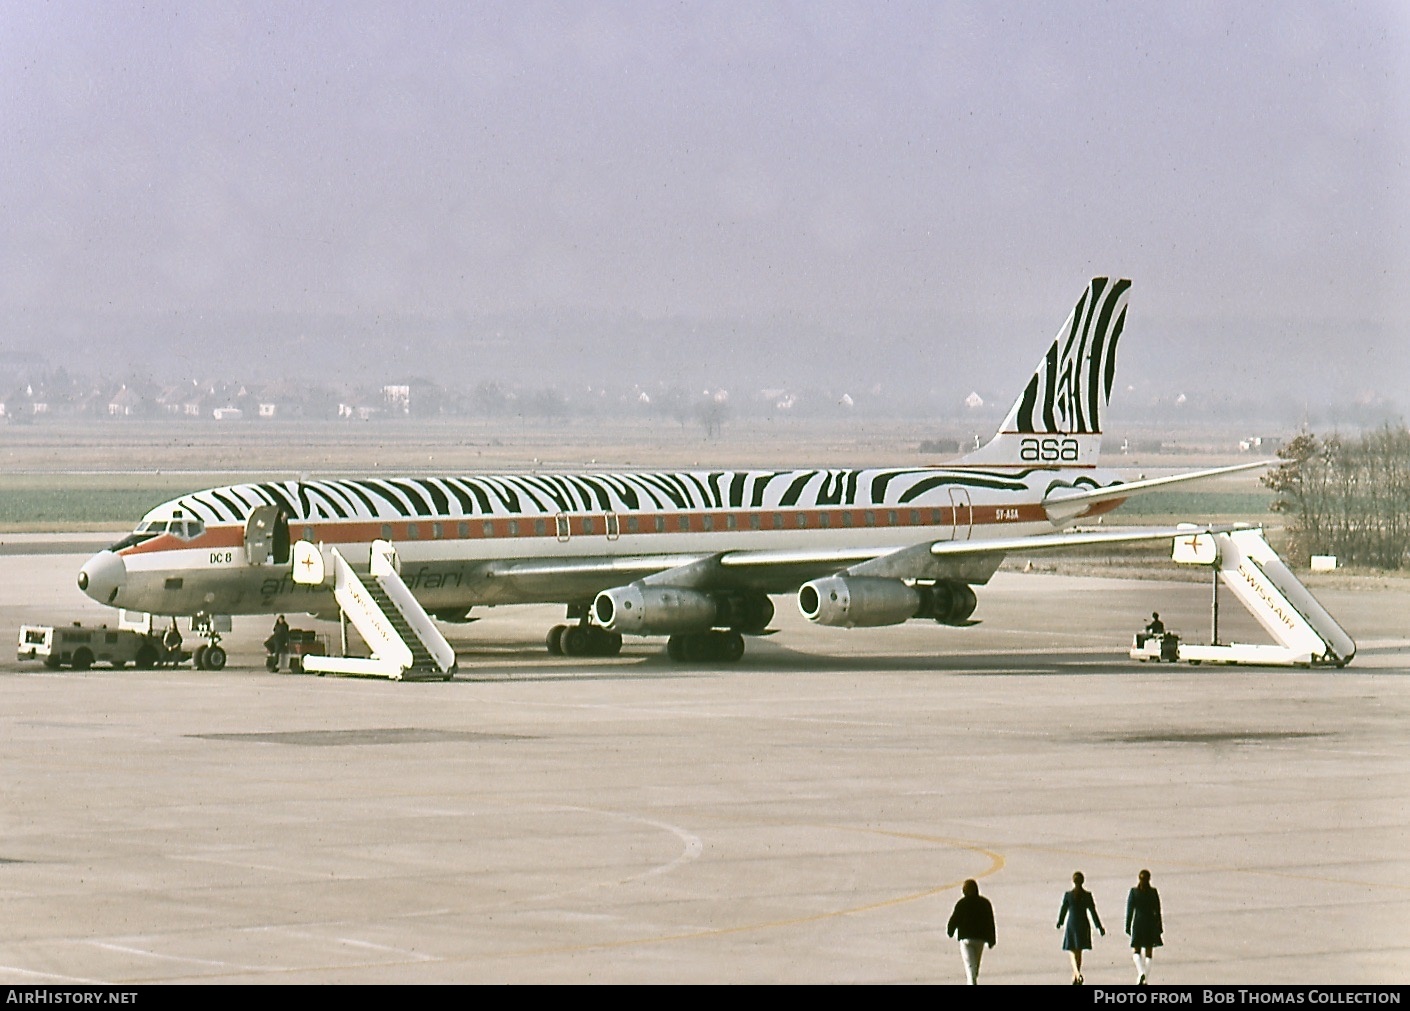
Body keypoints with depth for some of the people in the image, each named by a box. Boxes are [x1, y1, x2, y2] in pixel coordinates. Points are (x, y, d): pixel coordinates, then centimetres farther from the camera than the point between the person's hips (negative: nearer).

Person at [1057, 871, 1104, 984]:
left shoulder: (1068, 895, -9)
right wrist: (1099, 927, 1)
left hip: (1071, 925, -2)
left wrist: (1059, 923, 18)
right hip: (1083, 925, 2)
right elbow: (1093, 912, -5)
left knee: (1072, 952, 2)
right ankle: (1075, 978, 22)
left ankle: (1077, 974, -22)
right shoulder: (1087, 895, -6)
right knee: (1079, 952, 15)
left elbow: (1063, 910, 0)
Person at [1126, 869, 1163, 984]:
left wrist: (1128, 926, 0)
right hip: (1151, 924, 1)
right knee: (1149, 953, 9)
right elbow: (1157, 911, 2)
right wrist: (1159, 927, 9)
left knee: (1135, 951, 7)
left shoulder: (1134, 892, -5)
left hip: (1138, 923, -1)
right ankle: (1145, 980, 6)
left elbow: (1130, 910, -5)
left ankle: (1141, 972, -19)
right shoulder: (1153, 892, -2)